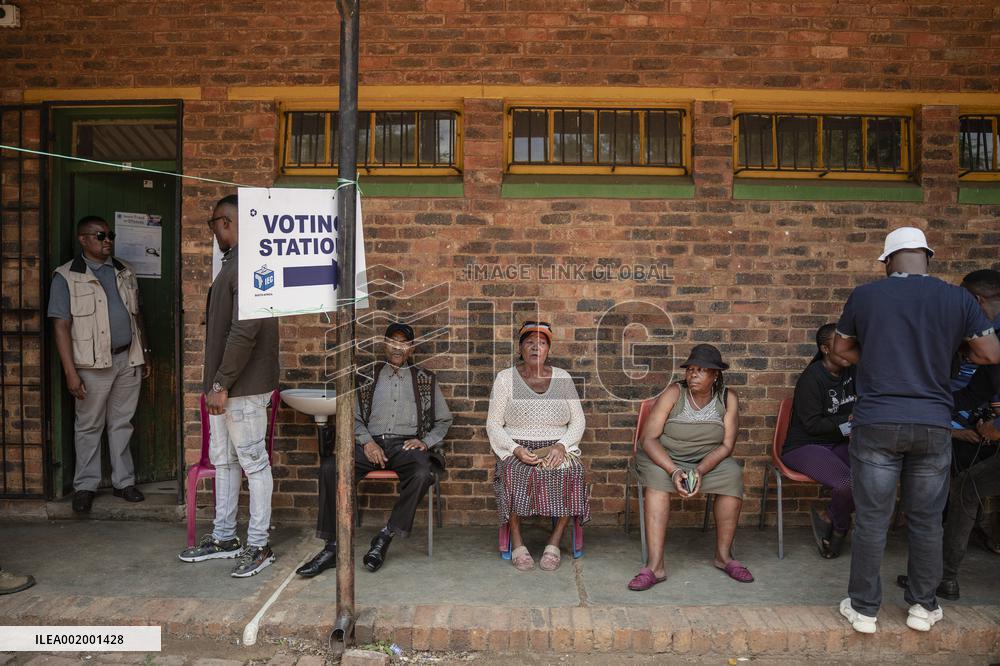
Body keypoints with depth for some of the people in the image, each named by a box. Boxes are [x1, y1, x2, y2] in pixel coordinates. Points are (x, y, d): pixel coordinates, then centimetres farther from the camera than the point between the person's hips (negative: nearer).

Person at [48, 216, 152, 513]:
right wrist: (71, 372, -14)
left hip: (128, 360, 4)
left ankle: (124, 481, 22)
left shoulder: (125, 272, 10)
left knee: (122, 423, 12)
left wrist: (144, 353, 14)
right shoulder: (66, 277, -5)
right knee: (89, 426, 7)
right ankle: (85, 485, 20)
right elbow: (61, 327, -9)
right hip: (94, 364, -4)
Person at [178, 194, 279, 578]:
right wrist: (215, 383, 17)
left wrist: (222, 384, -20)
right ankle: (224, 538, 31)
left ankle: (258, 546, 12)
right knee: (223, 460, 17)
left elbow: (244, 331, -24)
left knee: (253, 462, 0)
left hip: (244, 387, -10)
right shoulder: (232, 264, 15)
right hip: (224, 386, 10)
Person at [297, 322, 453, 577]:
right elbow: (354, 416, 12)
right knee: (329, 466, -27)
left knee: (422, 473, -36)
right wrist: (367, 441, -7)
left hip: (406, 445, -1)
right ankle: (333, 546, -21)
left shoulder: (425, 380, 17)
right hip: (372, 444, 1)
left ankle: (385, 537, -22)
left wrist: (426, 442, -2)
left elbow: (444, 420, 17)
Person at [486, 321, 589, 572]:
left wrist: (561, 445, -12)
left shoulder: (562, 377, 10)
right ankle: (517, 542, -19)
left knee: (570, 472, -30)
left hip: (557, 448, 1)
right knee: (515, 473, -34)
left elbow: (578, 421, 8)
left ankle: (555, 542, -18)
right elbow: (493, 424, 2)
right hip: (516, 449, -1)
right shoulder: (505, 378, 5)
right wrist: (516, 449, -15)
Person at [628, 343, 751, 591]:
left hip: (708, 459, 2)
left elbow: (726, 445, -8)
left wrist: (700, 471, -25)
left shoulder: (728, 398, -6)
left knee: (733, 474, -26)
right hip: (664, 458, -2)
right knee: (656, 477, -34)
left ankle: (723, 555, -9)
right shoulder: (674, 393, -14)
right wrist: (674, 471, -31)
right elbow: (648, 438, -18)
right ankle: (655, 565, -35)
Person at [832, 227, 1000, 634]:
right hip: (933, 426, 2)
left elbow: (841, 349, 11)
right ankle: (923, 607, 27)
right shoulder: (957, 299, 0)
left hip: (876, 424, -1)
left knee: (871, 520, 5)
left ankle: (863, 609, 15)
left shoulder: (864, 296, -1)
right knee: (926, 520, 14)